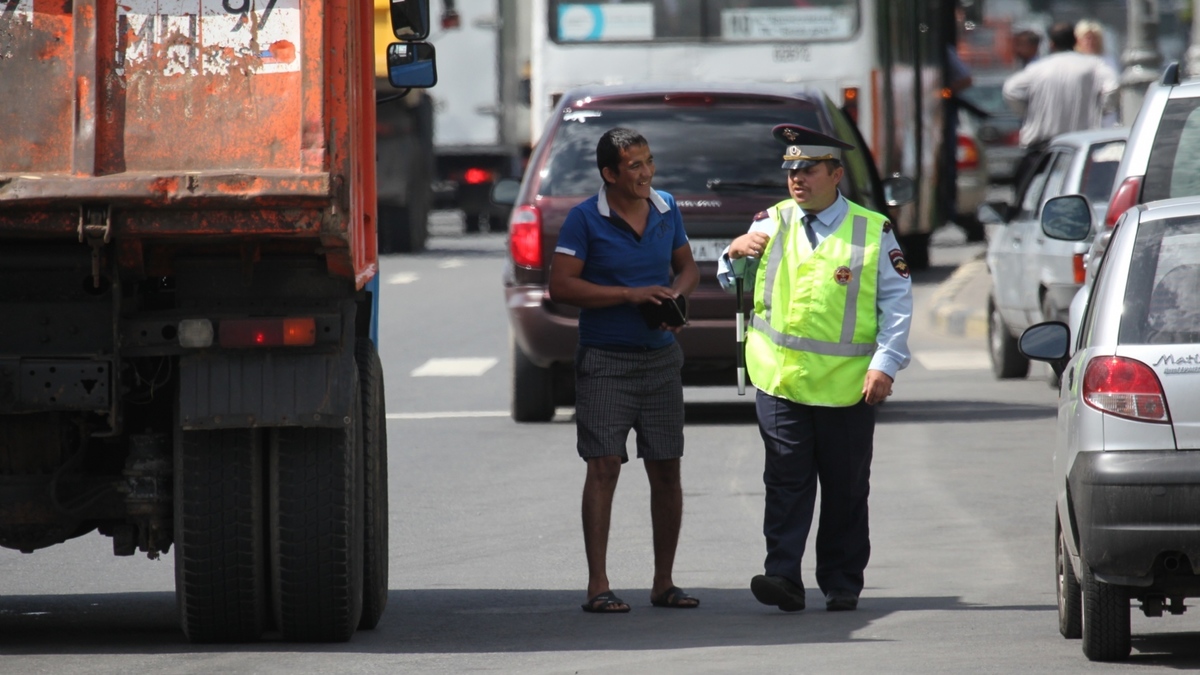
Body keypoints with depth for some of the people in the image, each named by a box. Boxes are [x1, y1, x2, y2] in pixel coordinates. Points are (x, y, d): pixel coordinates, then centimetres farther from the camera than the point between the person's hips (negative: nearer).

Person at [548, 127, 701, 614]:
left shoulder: (666, 210, 8)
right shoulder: (585, 220, -7)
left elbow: (687, 268, 20)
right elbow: (561, 285, -12)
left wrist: (676, 294, -4)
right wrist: (629, 294, -17)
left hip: (661, 356, 5)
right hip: (605, 359, -5)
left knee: (666, 471, 5)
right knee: (603, 468, -9)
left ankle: (664, 582, 14)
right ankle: (598, 586, -8)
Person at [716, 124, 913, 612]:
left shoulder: (873, 232, 5)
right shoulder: (771, 224, 11)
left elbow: (896, 302, 3)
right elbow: (732, 284, 21)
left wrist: (886, 363, -7)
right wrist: (735, 255, -1)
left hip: (847, 386, -1)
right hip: (780, 381, 1)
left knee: (845, 490, 6)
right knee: (786, 483, -6)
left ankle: (842, 585, 13)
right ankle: (783, 577, -10)